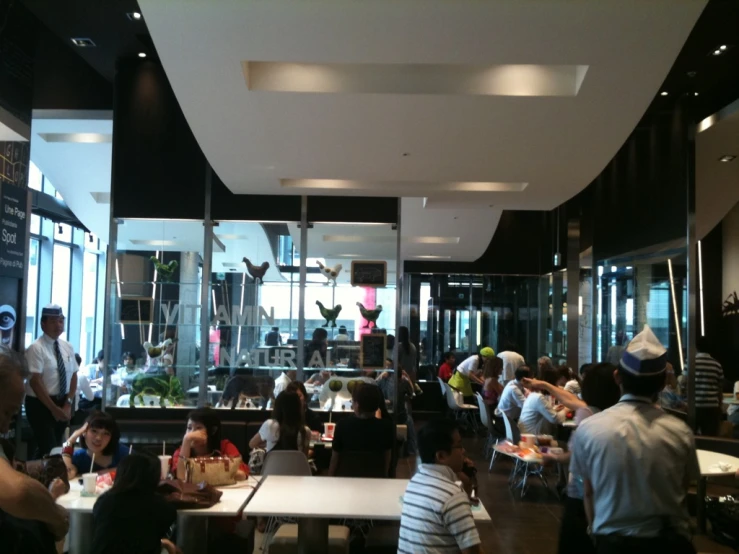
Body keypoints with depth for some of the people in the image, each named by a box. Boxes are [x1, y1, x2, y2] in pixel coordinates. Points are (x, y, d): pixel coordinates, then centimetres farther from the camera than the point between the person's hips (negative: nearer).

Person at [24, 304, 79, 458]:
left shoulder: (68, 347, 6)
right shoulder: (36, 348, -13)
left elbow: (73, 376, 7)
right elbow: (35, 381, -17)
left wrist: (68, 404, -5)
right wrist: (53, 408, -19)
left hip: (63, 403, 6)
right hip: (40, 404, -6)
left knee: (57, 446, 14)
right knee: (47, 447, -9)